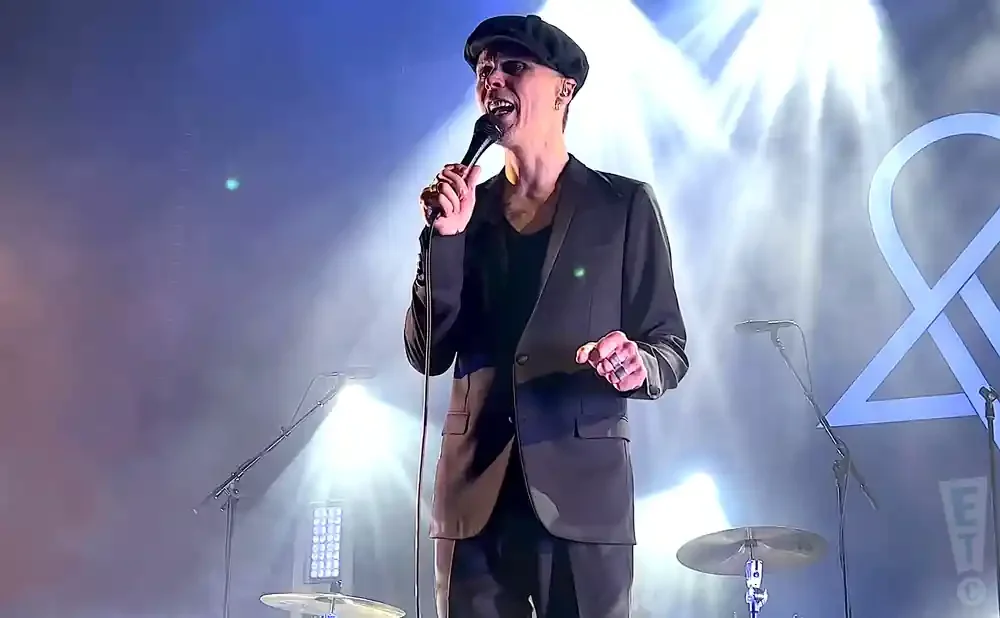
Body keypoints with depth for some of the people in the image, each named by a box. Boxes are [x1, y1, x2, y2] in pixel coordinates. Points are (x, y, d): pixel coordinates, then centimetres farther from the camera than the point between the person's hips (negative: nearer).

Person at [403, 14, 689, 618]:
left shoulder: (623, 205, 4)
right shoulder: (465, 206, 12)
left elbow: (671, 350, 3)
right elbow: (429, 355, 5)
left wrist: (636, 365, -20)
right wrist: (446, 238, -7)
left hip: (582, 493, -3)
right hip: (475, 495, 3)